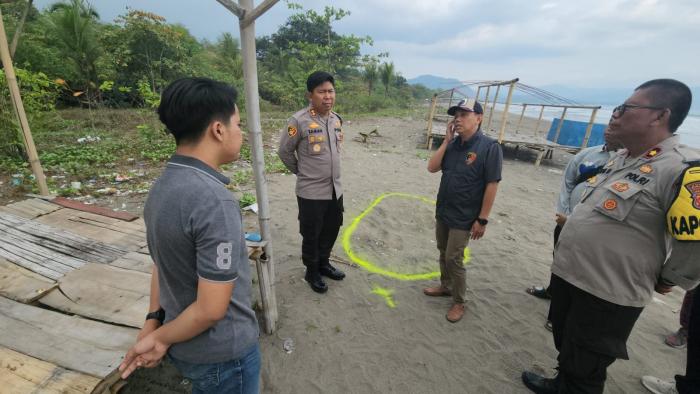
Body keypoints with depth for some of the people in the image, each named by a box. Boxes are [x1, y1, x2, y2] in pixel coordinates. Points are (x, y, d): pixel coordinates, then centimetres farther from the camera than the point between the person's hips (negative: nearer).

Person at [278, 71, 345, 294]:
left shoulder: (337, 119, 4)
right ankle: (312, 272, 31)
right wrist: (301, 172, 4)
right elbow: (284, 151, -6)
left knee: (331, 231, 18)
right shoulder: (299, 121, -16)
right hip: (311, 192, -6)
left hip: (335, 189, 6)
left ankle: (323, 263, 41)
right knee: (311, 235, 9)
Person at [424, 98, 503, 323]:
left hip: (463, 217, -6)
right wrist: (446, 140, -10)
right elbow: (432, 168, -3)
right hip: (443, 212, 6)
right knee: (443, 253, 18)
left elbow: (492, 185, -16)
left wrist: (482, 219, -16)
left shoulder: (489, 147, -15)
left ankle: (459, 302, 20)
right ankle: (445, 286, 39)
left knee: (453, 259, 0)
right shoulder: (453, 144, 2)